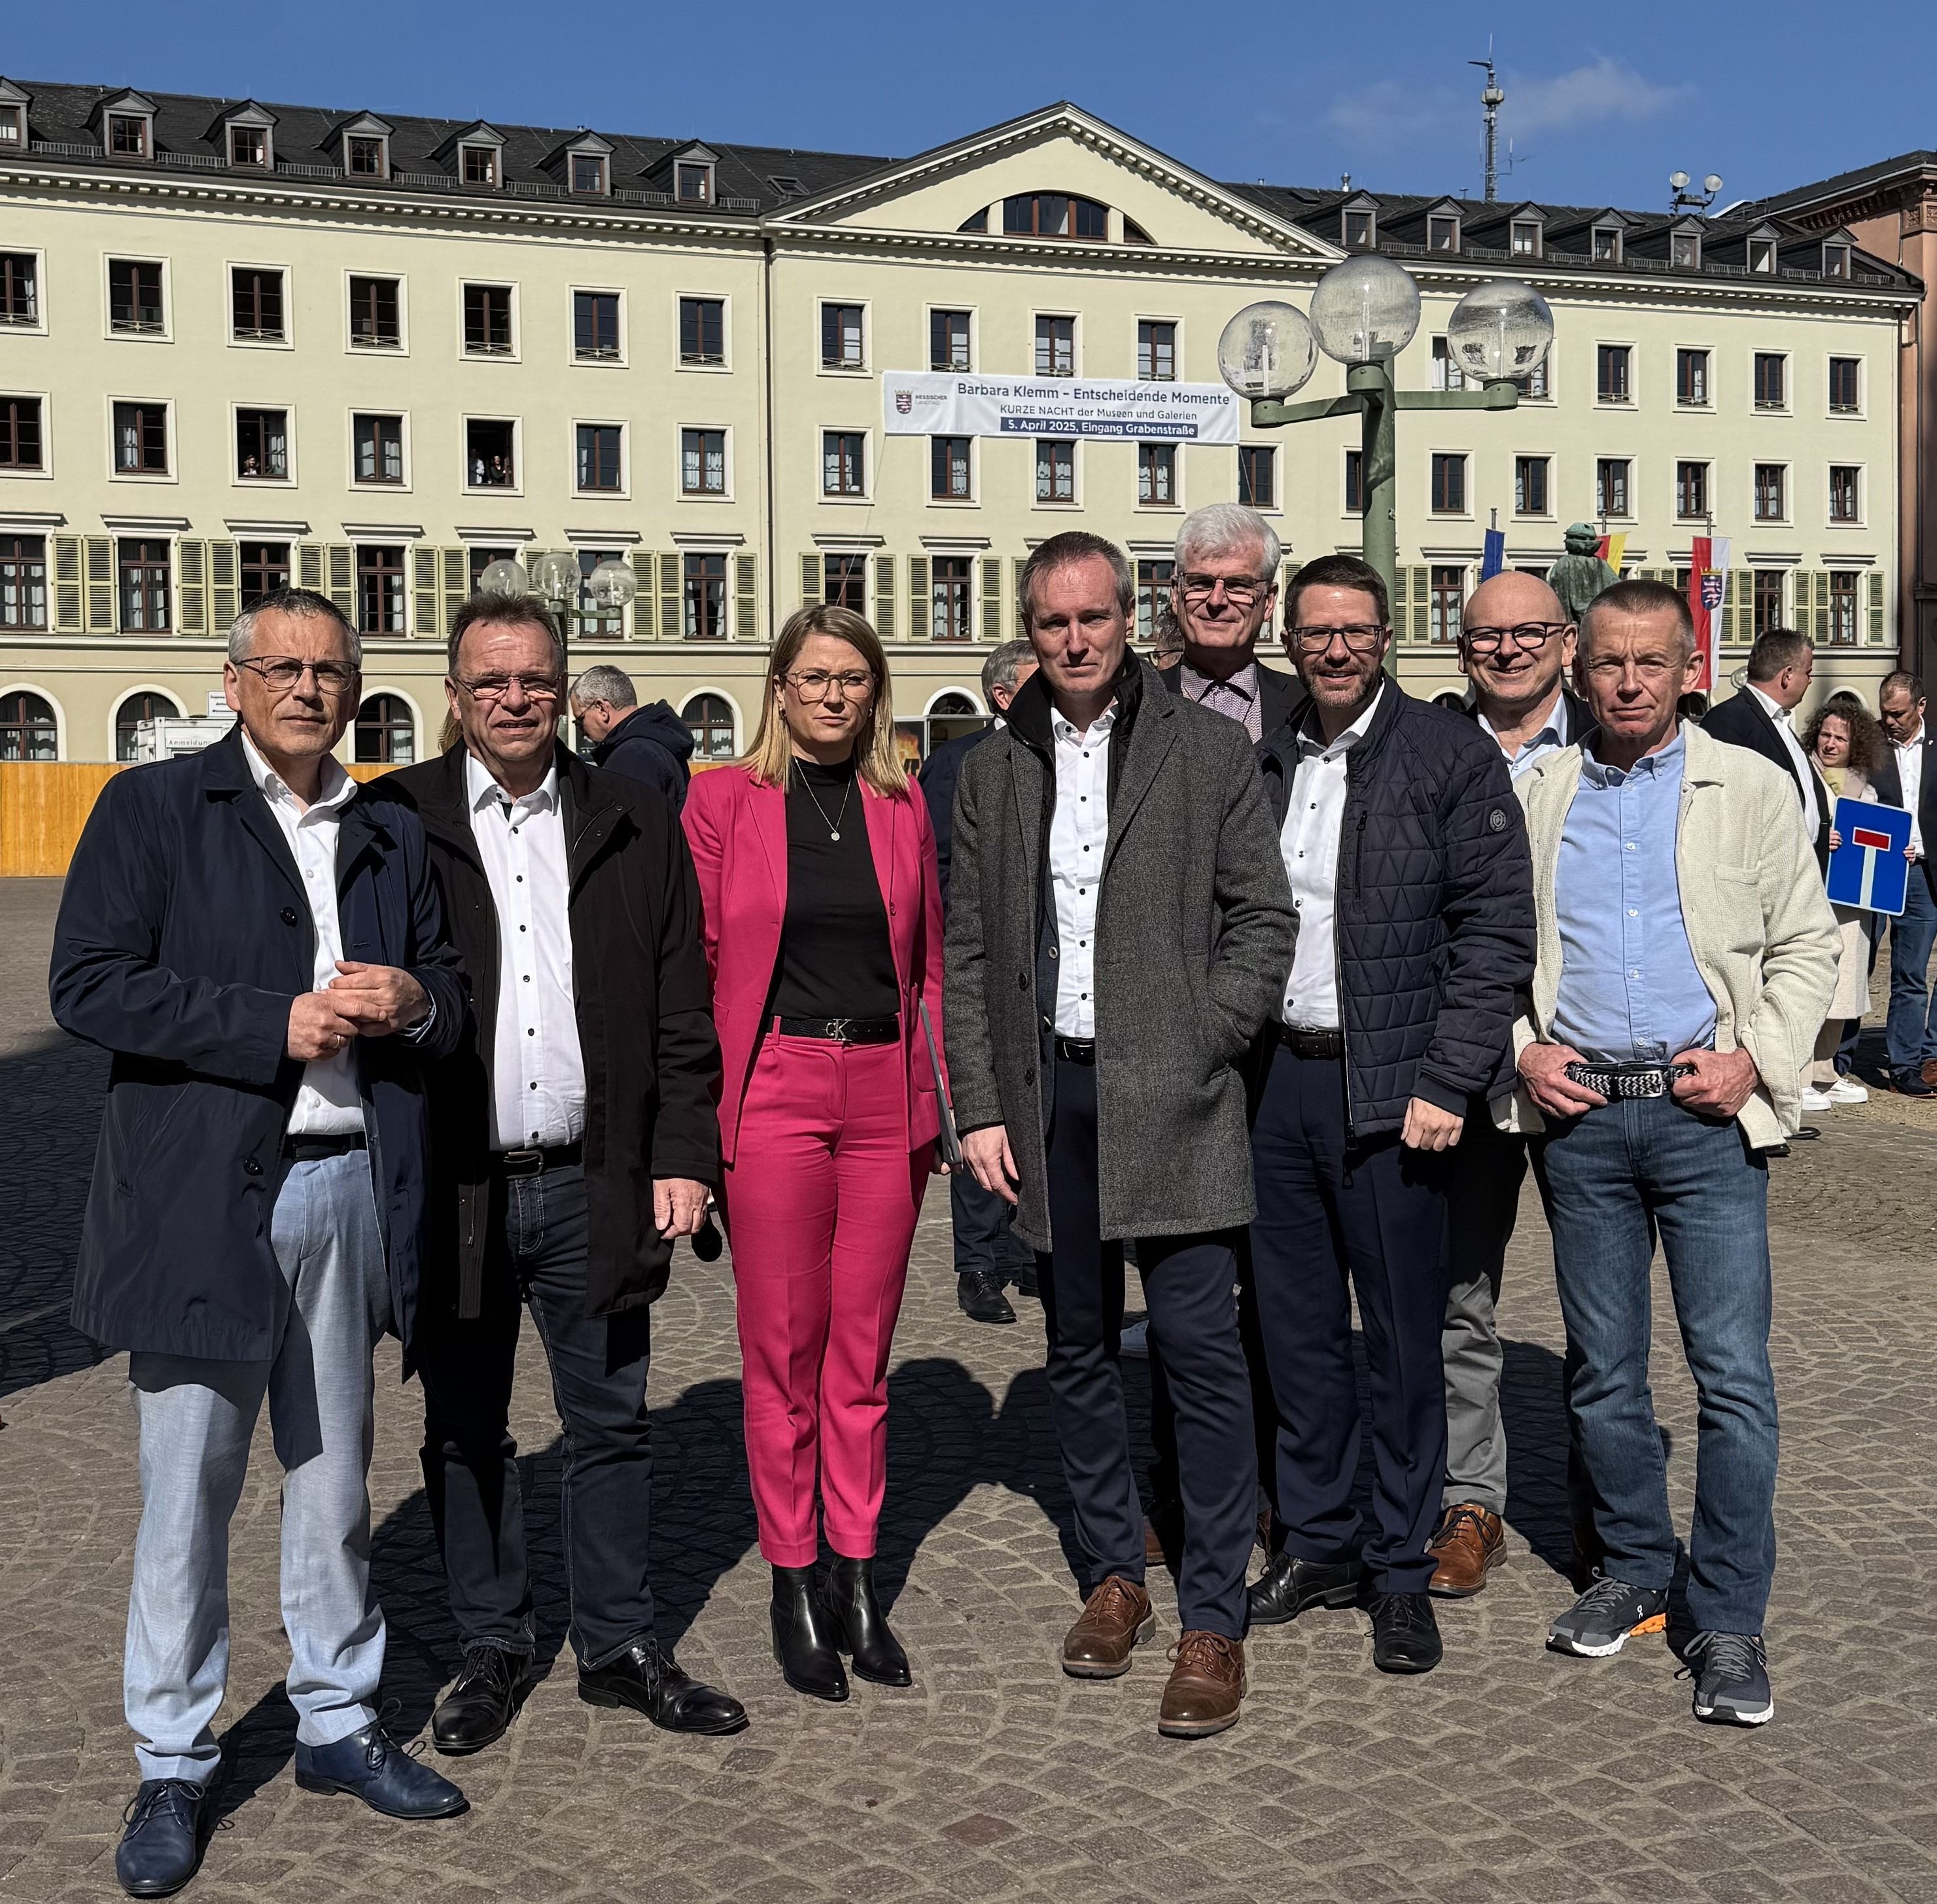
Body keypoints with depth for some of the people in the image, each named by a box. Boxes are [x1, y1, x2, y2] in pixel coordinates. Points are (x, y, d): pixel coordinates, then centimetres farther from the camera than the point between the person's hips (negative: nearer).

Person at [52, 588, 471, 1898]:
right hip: (204, 1198, -4)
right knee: (187, 1494, 3)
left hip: (349, 1190, 4)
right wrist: (276, 1022, -16)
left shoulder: (392, 833, 13)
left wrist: (414, 1003, -4)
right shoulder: (154, 808, 0)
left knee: (336, 1480, 14)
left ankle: (340, 1722, 29)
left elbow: (451, 990, 20)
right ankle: (175, 1767, 18)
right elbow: (89, 986, -10)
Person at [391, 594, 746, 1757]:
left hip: (593, 1184, 1)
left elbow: (682, 1010, 6)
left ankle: (620, 1646, 25)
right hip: (452, 1190, -1)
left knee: (613, 1424, 10)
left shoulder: (635, 825, 6)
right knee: (465, 1432, 12)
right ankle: (496, 1649, 28)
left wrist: (682, 1157, 0)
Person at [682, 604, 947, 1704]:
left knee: (864, 1348, 8)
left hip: (884, 1094, 3)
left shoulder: (903, 807, 10)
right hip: (775, 1088, -3)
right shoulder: (723, 800, 2)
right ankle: (794, 1587, 15)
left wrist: (941, 1096, 7)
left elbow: (931, 959, 13)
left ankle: (858, 1583, 18)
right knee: (783, 1350, 3)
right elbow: (694, 959, 1)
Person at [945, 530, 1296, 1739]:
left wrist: (1199, 1049, -10)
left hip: (1170, 1094, -3)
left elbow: (1265, 920, 1)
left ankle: (1215, 1622, 3)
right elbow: (967, 951, 11)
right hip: (1047, 1093, 4)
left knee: (1201, 1345, -6)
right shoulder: (994, 771, 11)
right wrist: (981, 1105, 4)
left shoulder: (1210, 751, 2)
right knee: (1080, 1347, 12)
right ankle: (1114, 1577, 27)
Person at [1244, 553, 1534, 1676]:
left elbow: (1498, 932, -8)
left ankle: (1403, 1572, 17)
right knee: (1297, 1329, 13)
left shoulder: (1453, 758, -5)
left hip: (1388, 1090, -5)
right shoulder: (1267, 762, 10)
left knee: (1403, 1337, 3)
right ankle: (1317, 1543, 27)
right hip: (1279, 1079, 5)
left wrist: (1445, 1083, -14)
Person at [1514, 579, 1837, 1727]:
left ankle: (1731, 1622, 6)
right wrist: (1522, 1048, -1)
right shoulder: (1536, 795, 10)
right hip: (1579, 1114, 2)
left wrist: (1757, 1060, -8)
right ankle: (1636, 1574, 27)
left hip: (1706, 1114, -2)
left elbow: (1806, 945, 5)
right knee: (1604, 1371, 10)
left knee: (1734, 1374, -5)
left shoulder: (1751, 789, 5)